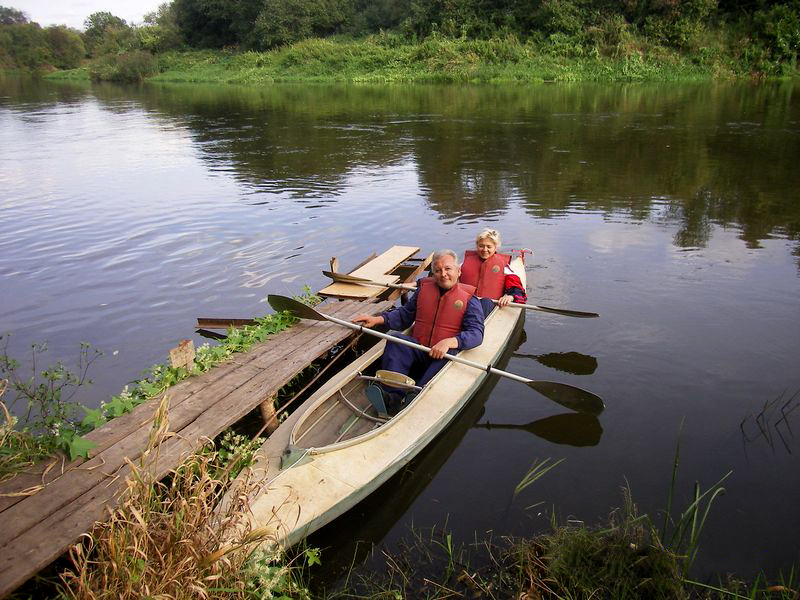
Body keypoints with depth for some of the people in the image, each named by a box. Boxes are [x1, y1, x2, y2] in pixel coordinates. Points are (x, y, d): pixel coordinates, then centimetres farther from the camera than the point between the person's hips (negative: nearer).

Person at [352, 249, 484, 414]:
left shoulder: (469, 299, 3)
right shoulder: (424, 289, 15)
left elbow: (476, 333, -10)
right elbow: (404, 315, 22)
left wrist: (449, 342, -28)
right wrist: (377, 319, 5)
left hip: (445, 354, -3)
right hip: (418, 351, 3)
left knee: (449, 356, -36)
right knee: (396, 340, -23)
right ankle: (393, 395, -42)